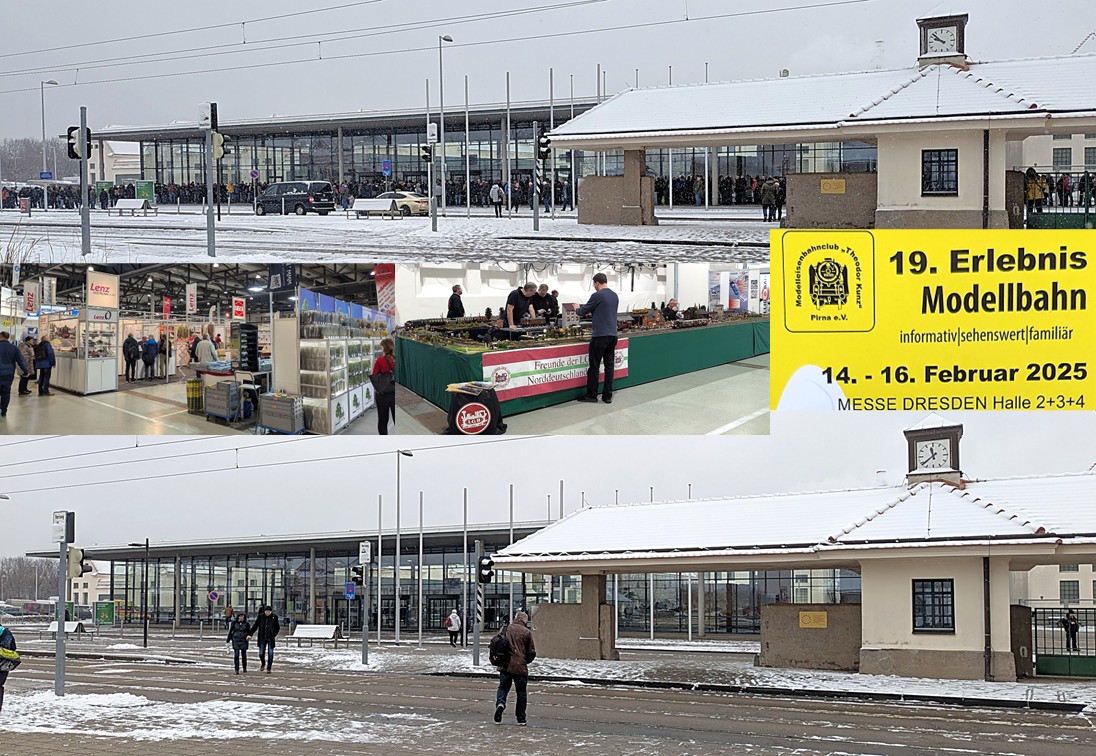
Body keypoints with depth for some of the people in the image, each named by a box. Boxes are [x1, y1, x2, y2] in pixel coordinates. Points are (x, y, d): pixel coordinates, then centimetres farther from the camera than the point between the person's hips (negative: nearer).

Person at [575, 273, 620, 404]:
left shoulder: (597, 296, -11)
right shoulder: (615, 296, 11)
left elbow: (583, 311, -2)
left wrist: (577, 309, 21)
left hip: (600, 335, -7)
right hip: (612, 335, 7)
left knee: (594, 366, 1)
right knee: (609, 366, 8)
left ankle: (591, 395, 5)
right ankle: (607, 396, 7)